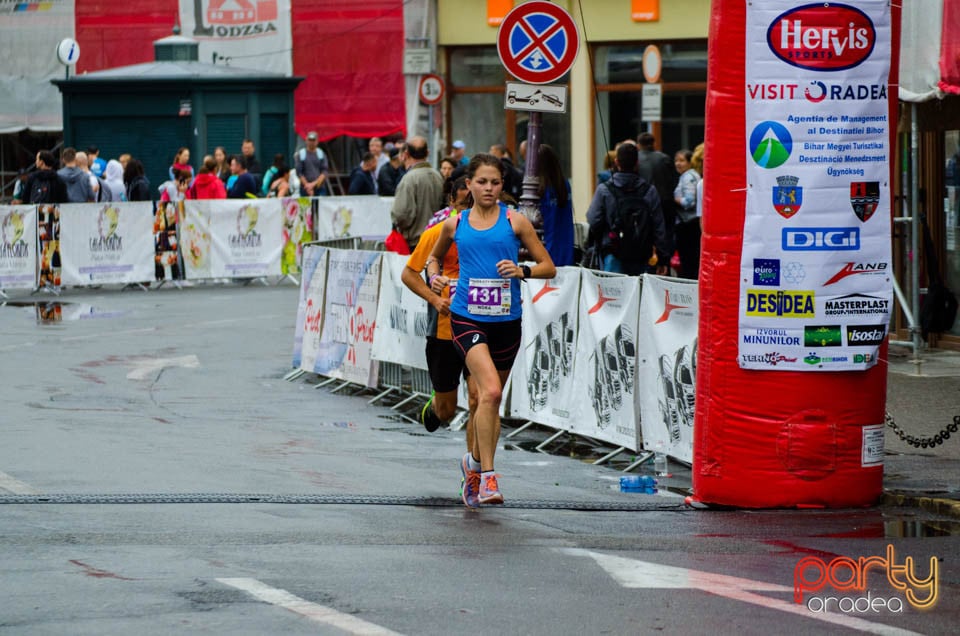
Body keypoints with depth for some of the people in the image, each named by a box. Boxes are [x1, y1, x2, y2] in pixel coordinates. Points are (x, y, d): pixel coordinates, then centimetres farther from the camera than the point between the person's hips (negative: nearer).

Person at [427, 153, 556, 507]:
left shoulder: (515, 222, 3)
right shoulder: (454, 225, 6)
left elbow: (549, 267, 5)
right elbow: (435, 256, 25)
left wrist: (522, 271, -14)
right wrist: (433, 276, 4)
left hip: (506, 321, 2)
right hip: (467, 318, -2)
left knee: (491, 398, 14)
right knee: (490, 391, -22)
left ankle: (474, 462, 37)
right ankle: (487, 475, -19)